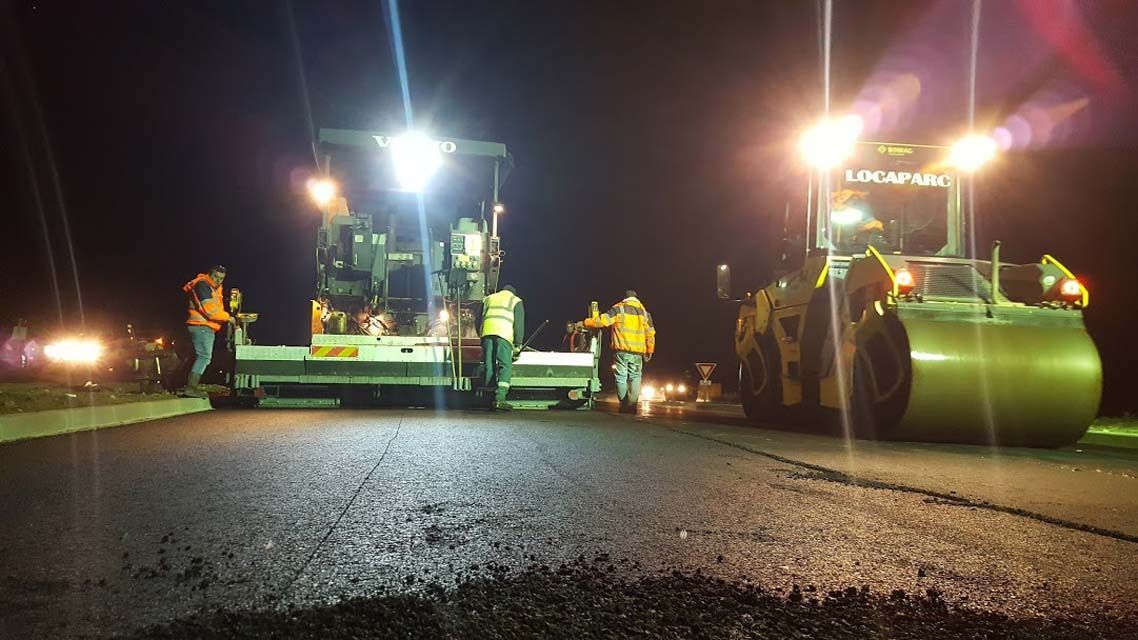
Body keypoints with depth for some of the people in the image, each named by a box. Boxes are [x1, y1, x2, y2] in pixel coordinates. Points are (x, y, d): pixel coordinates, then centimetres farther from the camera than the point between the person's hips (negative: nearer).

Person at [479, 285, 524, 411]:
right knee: (505, 366, -6)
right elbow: (519, 324, 9)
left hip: (486, 332, 4)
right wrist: (518, 345, 8)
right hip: (504, 334, -4)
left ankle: (491, 400, 4)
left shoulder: (488, 299, 31)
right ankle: (499, 399, -19)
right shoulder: (516, 301, 19)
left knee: (488, 366, 6)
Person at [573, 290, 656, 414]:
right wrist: (649, 351, 20)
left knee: (621, 378, 6)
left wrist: (584, 323, 2)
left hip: (621, 350, -2)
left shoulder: (619, 309, 1)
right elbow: (650, 334, 11)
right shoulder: (644, 312, 11)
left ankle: (624, 406, 6)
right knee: (635, 378, 8)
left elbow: (602, 320, -7)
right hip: (638, 352, 2)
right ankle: (632, 405, -4)